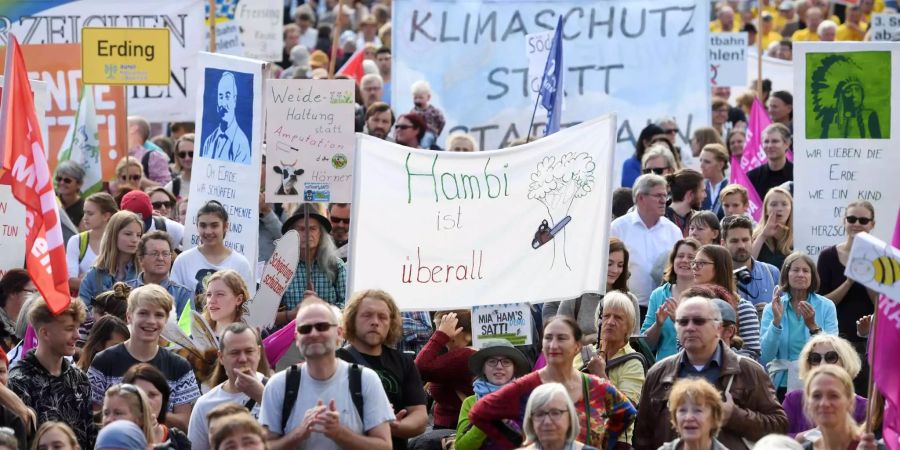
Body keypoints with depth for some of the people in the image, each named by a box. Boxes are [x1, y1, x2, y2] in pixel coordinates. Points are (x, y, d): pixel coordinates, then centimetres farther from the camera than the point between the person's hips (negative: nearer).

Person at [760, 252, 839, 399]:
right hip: (782, 385, 0)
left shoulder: (826, 306, 3)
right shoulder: (772, 308, 5)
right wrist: (776, 321, -15)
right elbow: (764, 358, -5)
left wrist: (813, 326, -20)